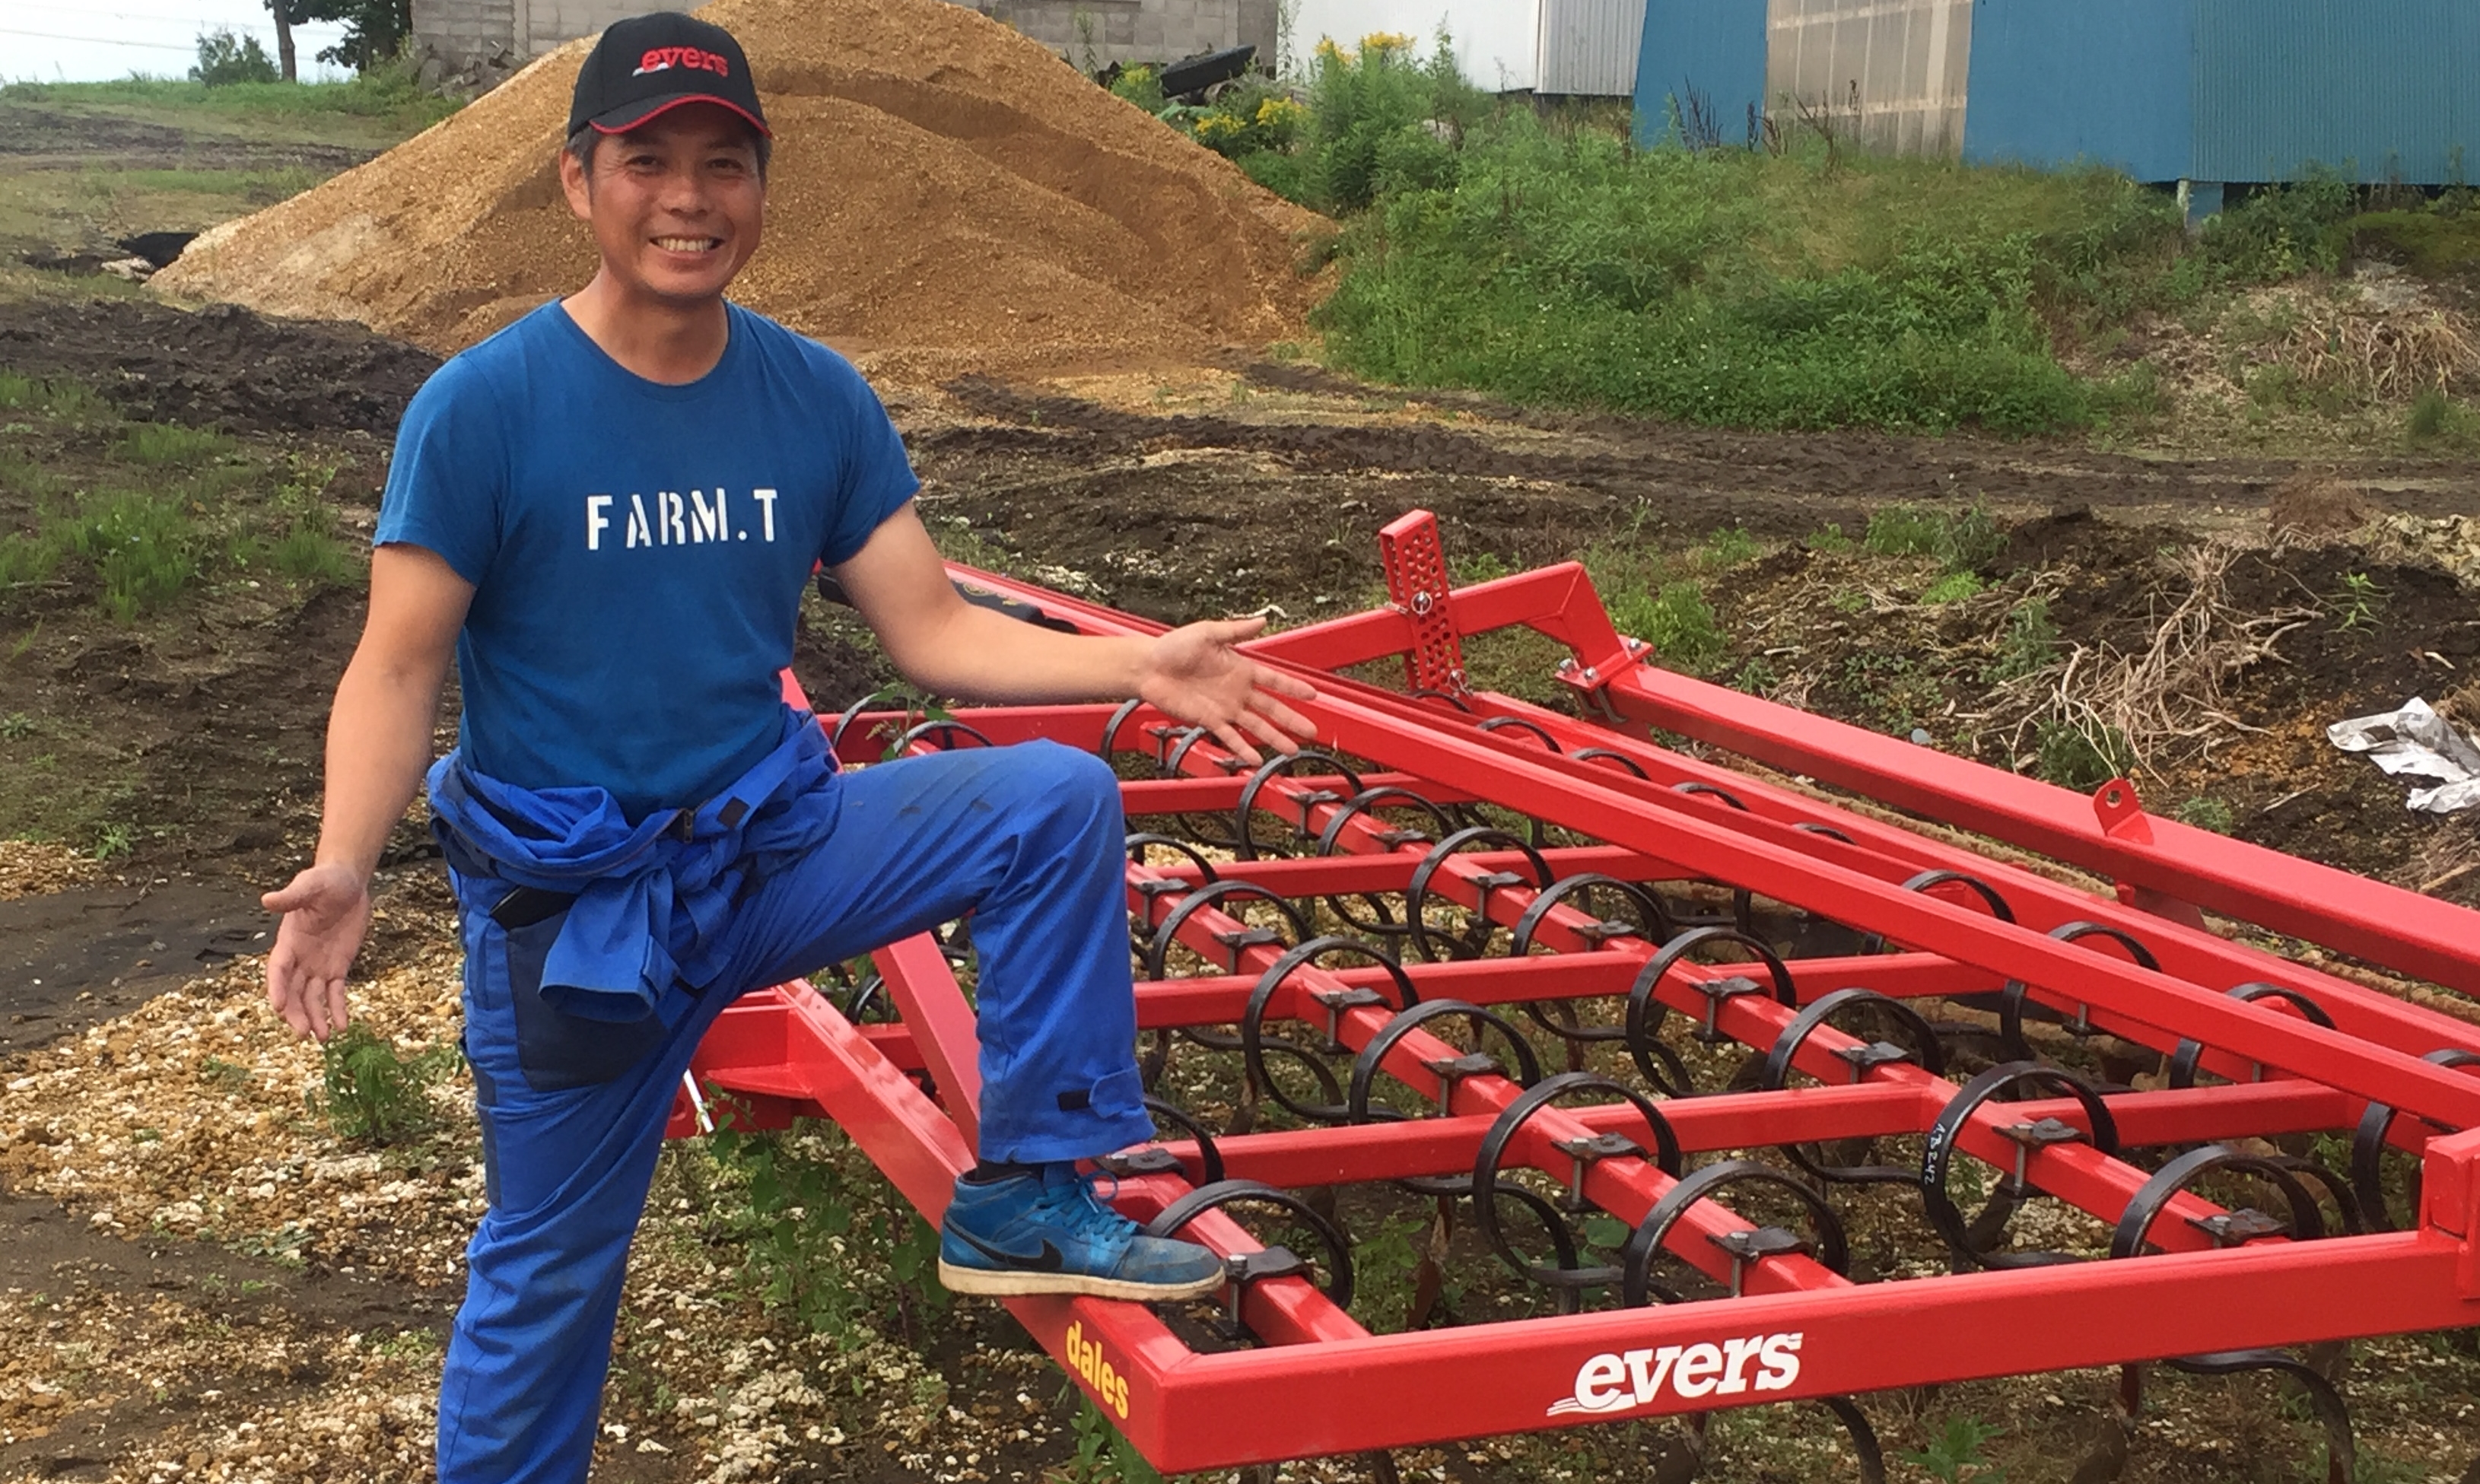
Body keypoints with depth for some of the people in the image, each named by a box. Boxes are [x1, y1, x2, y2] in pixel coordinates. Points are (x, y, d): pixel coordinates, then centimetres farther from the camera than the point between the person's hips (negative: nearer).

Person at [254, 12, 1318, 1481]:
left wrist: (1140, 665, -13)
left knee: (1058, 799, -16)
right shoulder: (482, 407, -14)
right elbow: (399, 667, -14)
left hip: (770, 841, 3)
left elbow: (934, 629, -1)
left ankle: (1028, 1191, -7)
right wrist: (344, 864, -30)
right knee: (549, 1269, 7)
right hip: (572, 898, -3)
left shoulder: (819, 399, -2)